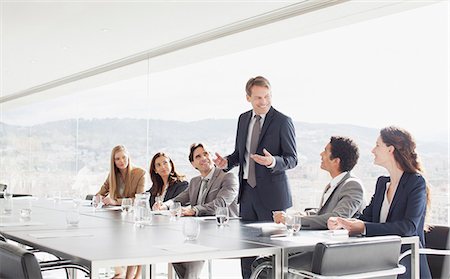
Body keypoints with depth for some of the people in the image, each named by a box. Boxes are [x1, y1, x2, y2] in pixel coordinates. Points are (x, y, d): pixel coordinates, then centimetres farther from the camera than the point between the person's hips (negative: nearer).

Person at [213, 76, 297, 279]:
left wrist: (273, 162, -27)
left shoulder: (283, 122, -8)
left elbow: (292, 159, -8)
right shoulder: (243, 119, 10)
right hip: (247, 191, 6)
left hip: (271, 193, -5)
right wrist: (227, 162, -2)